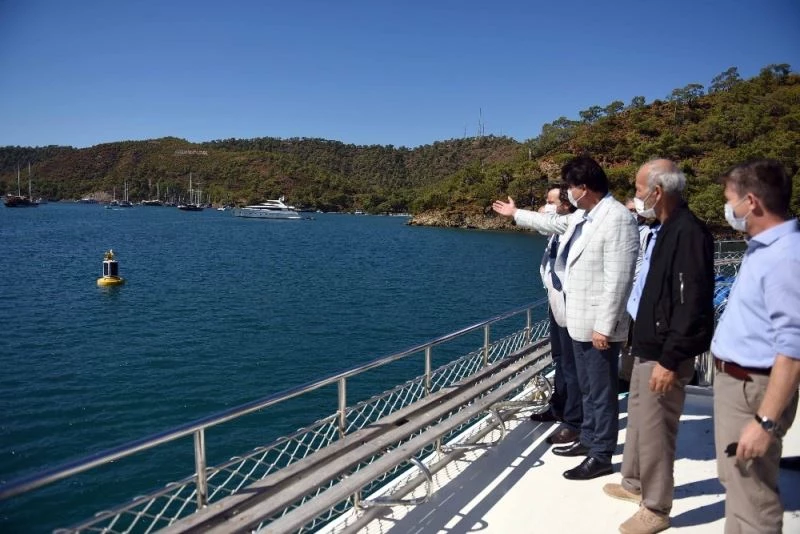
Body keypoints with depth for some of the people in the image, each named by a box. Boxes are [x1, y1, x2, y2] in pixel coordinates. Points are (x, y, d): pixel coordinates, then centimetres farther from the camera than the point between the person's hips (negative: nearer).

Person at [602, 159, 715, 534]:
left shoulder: (688, 232, -20)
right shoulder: (662, 229, 11)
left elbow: (692, 304, -24)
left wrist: (670, 360, -23)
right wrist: (645, 346, 19)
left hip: (664, 353, -10)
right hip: (648, 345, 10)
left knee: (654, 429, 1)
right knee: (639, 419, 21)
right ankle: (635, 484, 39)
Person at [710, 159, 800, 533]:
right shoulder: (763, 247, 8)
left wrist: (766, 422, -25)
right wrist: (727, 377, 19)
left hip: (752, 388, -10)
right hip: (734, 380, 10)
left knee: (751, 493, 3)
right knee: (735, 481, 23)